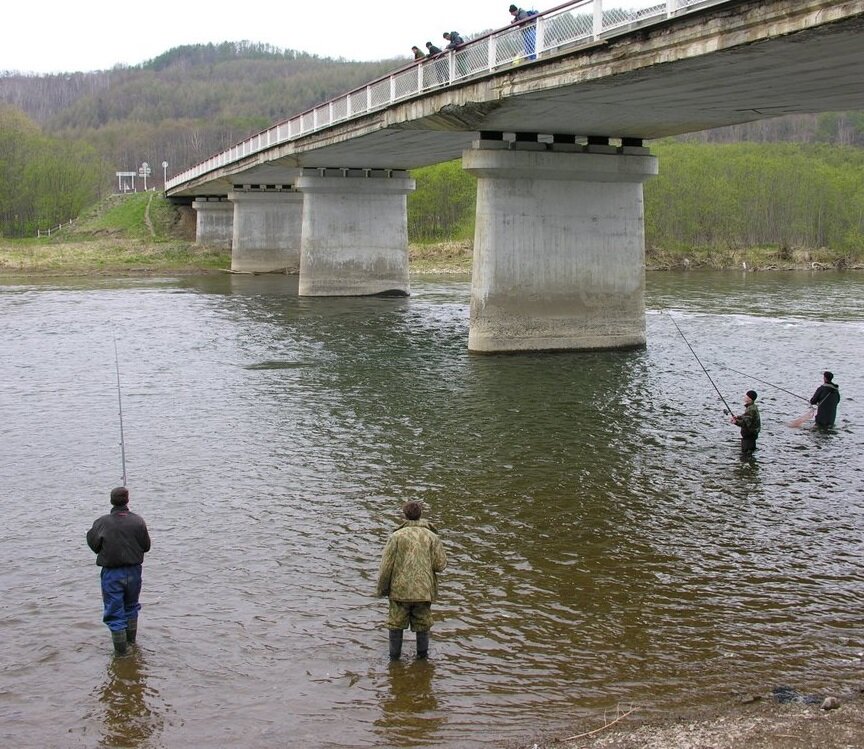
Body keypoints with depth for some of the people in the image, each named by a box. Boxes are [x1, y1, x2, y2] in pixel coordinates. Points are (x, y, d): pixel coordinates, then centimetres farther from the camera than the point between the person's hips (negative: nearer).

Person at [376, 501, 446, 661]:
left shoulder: (396, 536, -6)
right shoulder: (432, 536, -1)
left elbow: (386, 565, -7)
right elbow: (440, 565, -5)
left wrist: (382, 588, 3)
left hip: (400, 589, -1)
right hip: (424, 590, 1)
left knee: (396, 624, 11)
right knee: (423, 624, 14)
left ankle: (394, 657, 15)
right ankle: (423, 655, 18)